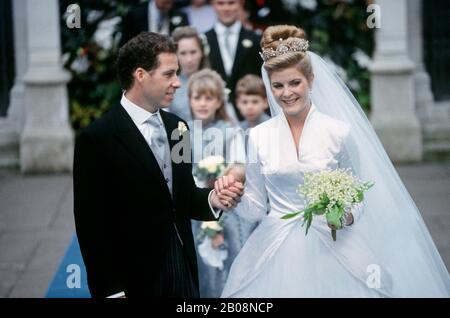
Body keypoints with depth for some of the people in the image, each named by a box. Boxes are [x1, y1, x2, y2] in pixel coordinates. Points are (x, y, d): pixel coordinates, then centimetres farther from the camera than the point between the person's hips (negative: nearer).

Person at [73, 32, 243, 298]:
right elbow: (92, 225, -12)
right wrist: (111, 292, -14)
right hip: (133, 280, -6)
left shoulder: (177, 127, 8)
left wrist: (211, 200, -4)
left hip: (183, 270, 6)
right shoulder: (97, 139, -12)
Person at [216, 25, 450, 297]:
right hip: (276, 252, 2)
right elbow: (257, 206, 6)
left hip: (329, 249, -1)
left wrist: (347, 216, -17)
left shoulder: (339, 131, -4)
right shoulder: (258, 137, 1)